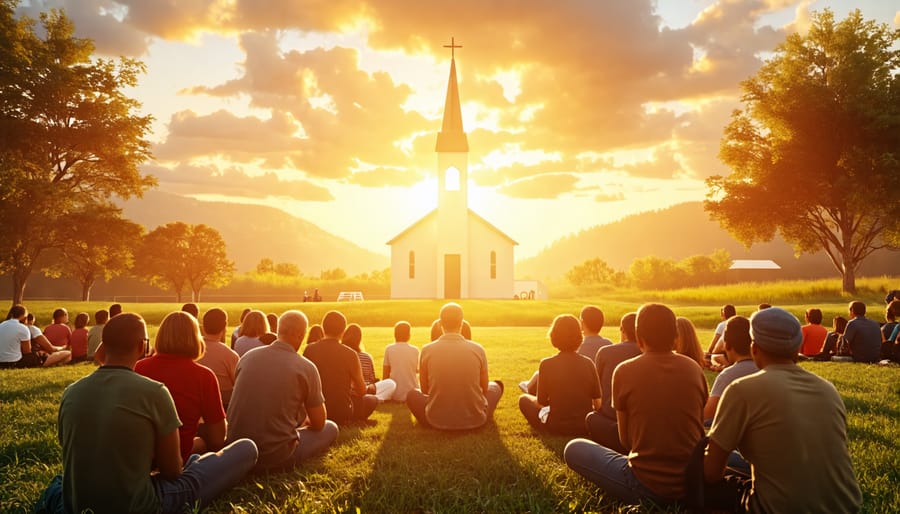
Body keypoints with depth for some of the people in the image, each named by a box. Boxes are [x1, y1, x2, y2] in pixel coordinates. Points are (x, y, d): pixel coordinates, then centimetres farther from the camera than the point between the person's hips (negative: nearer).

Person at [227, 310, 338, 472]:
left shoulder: (247, 357, 2)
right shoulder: (306, 368, -11)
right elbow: (319, 423, -1)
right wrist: (305, 421, 24)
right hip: (275, 457, -5)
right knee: (331, 428, 15)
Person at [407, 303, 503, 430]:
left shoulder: (427, 350, -7)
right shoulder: (477, 349, -7)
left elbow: (425, 390, 5)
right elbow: (484, 388, 6)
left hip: (437, 421, 0)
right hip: (475, 420, 0)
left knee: (412, 394, 29)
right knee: (496, 385, 27)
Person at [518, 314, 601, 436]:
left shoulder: (547, 364, -15)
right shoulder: (588, 363, -7)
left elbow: (541, 402, -8)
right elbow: (598, 402, -5)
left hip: (556, 427, -4)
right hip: (585, 426, 4)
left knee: (524, 399, 19)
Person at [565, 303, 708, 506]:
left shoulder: (624, 372, -9)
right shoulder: (694, 369, 1)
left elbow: (626, 439, 1)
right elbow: (700, 433, 10)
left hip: (646, 488, -6)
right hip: (695, 483, 6)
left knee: (574, 449, 11)